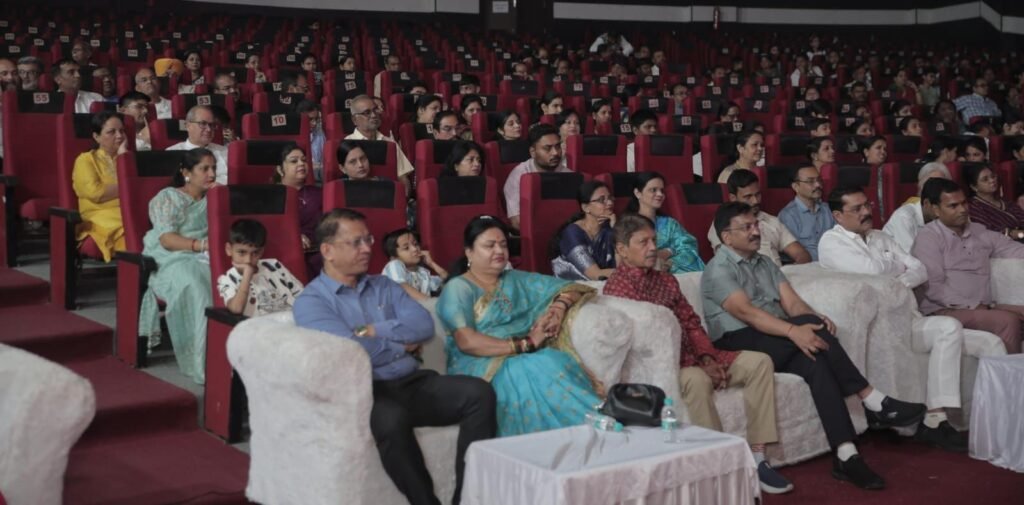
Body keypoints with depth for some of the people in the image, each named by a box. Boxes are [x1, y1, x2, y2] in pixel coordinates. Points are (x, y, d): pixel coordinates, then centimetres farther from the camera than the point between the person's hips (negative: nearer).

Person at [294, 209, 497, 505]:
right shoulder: (310, 301, 1)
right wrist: (402, 343, 0)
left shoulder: (384, 286, 20)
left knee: (478, 393, -18)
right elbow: (351, 350, -15)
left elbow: (424, 326, 4)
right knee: (391, 418, -40)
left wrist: (373, 330, -6)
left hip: (414, 383, 6)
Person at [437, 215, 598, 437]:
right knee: (537, 370, -37)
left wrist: (559, 306, 1)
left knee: (556, 362, -32)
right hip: (481, 365, -5)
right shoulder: (458, 288, 3)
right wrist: (524, 344, -15)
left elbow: (572, 288, 25)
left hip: (528, 357, 5)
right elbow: (467, 342, -13)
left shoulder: (517, 279, 22)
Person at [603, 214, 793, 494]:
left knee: (759, 362, -6)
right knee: (697, 380, -40)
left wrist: (706, 358, -5)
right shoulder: (616, 287, -10)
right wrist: (696, 366, -19)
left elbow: (691, 323, 16)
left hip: (692, 357, 9)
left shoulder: (665, 280, 17)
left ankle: (756, 457, -10)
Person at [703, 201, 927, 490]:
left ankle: (845, 456, -36)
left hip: (779, 342, 7)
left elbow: (793, 303, 7)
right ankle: (873, 403, -26)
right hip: (740, 345, -6)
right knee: (809, 327, -30)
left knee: (817, 364, -28)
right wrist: (794, 330, -34)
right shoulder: (718, 270, -5)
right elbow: (747, 312, -21)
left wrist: (816, 319, -17)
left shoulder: (765, 264, 20)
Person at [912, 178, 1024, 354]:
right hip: (944, 311, -7)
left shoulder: (979, 232, 17)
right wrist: (972, 306, -18)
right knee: (1008, 321, -26)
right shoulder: (928, 237, -4)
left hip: (982, 307, 7)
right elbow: (933, 288, -13)